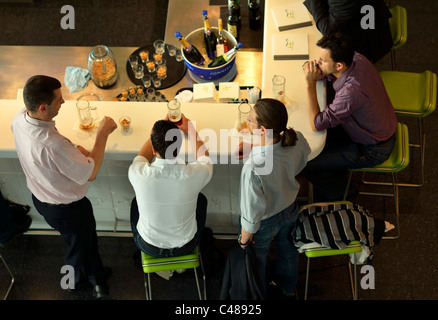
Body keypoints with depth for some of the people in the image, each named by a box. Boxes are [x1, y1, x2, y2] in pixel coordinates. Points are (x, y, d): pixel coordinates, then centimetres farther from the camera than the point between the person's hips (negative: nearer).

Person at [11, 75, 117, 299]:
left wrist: (73, 151, -4)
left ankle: (95, 276, 53)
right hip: (65, 209, -8)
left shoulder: (20, 119, -17)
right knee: (80, 245, 23)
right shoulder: (54, 145, -43)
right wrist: (103, 133, -23)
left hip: (40, 197, 8)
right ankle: (79, 281, 52)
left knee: (88, 233, 30)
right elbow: (90, 173, -28)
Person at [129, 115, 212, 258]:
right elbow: (204, 156, -1)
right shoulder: (195, 173, -29)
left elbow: (141, 157, -1)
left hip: (149, 247, 0)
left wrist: (159, 132, 8)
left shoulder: (138, 173, -30)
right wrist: (190, 129, 12)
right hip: (185, 247, 0)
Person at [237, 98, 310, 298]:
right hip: (290, 210, 5)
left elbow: (252, 213, -31)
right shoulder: (298, 140, -28)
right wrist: (256, 148, -8)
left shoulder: (252, 169, -46)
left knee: (256, 260, 29)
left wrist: (244, 239, -10)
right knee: (287, 248, 36)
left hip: (264, 224, -5)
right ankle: (288, 287, 67)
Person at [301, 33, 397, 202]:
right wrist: (318, 73, -20)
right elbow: (327, 73, 4)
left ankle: (339, 194, 24)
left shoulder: (351, 92, -41)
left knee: (305, 164, -5)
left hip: (372, 150, -8)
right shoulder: (356, 58, -17)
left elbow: (316, 124, -30)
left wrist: (310, 83, -30)